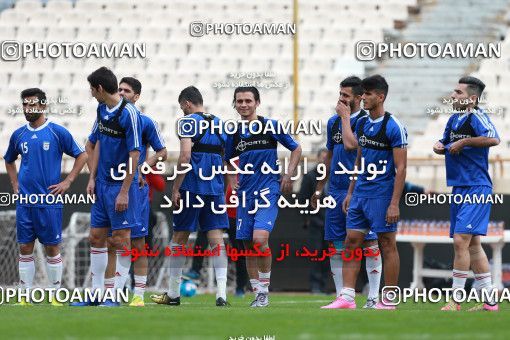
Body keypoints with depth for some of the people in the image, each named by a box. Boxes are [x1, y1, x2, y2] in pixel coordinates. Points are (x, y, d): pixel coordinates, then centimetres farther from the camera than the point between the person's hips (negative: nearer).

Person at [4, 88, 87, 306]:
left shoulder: (57, 132, -3)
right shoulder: (18, 135, 9)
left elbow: (81, 156, 2)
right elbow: (9, 161, 26)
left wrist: (67, 182, -4)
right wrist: (15, 185, 13)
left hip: (49, 201, -4)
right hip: (24, 201, 4)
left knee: (52, 247, 1)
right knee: (25, 247, 3)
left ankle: (56, 296, 7)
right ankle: (25, 296, 7)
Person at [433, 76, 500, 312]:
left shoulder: (476, 117, -13)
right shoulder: (454, 119, 13)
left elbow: (493, 139, -32)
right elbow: (446, 143, 29)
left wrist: (463, 142, -22)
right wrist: (440, 147, 5)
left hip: (476, 188, -10)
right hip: (459, 188, 10)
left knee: (461, 240, -15)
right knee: (472, 244, 12)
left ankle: (455, 300, -10)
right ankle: (489, 301, 17)